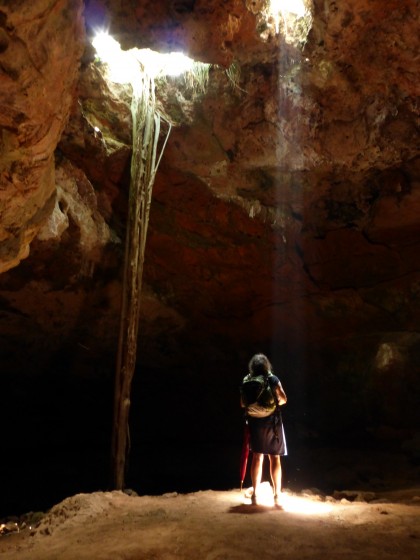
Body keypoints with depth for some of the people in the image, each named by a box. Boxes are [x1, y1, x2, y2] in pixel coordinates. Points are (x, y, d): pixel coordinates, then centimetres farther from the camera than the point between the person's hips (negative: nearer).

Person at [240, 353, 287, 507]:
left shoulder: (246, 381, -3)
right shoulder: (272, 379, -8)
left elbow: (243, 403, 2)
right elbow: (283, 399, -6)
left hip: (254, 422, 2)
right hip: (272, 422, -2)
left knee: (257, 457, 12)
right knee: (275, 458, 5)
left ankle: (255, 494, 17)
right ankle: (277, 495, 6)